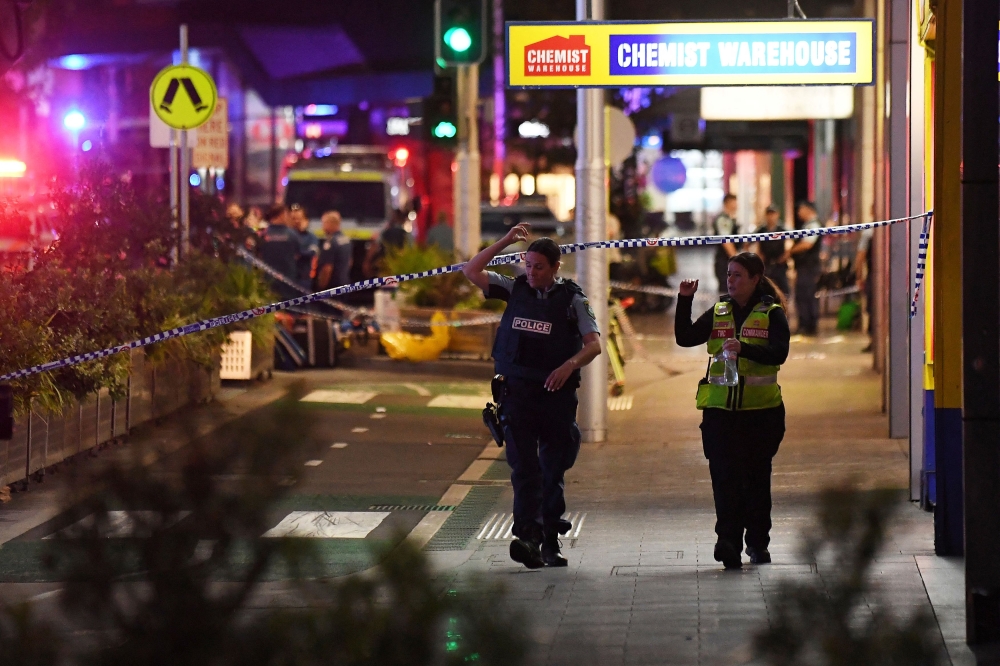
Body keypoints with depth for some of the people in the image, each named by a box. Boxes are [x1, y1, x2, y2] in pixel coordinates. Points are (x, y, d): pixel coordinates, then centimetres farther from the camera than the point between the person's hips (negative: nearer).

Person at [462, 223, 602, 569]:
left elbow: (594, 343, -8)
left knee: (554, 470, 7)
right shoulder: (515, 289, 8)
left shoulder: (573, 299, 0)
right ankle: (528, 536, -22)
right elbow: (472, 271, 7)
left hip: (556, 394, -1)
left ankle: (550, 541, 15)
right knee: (524, 467, -11)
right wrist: (505, 242, 1)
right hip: (517, 391, 1)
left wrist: (570, 365, -27)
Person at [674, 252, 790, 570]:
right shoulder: (718, 312, 12)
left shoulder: (772, 314, 1)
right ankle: (728, 542, -16)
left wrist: (744, 349, -28)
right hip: (720, 408, 2)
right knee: (725, 476, -10)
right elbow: (684, 338, 4)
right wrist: (684, 301, -5)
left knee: (757, 477, 8)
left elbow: (779, 353, -13)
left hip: (761, 408, -2)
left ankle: (758, 542, 19)